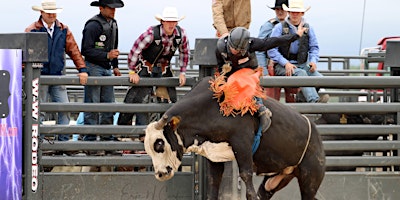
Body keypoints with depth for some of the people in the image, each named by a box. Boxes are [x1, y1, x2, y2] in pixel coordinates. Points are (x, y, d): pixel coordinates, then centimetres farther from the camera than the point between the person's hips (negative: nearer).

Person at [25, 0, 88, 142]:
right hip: (39, 77, -3)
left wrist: (82, 69, -1)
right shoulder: (32, 30, -3)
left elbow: (73, 50, 7)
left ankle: (64, 140, 4)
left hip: (58, 76, 3)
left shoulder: (64, 30, 9)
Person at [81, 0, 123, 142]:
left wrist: (115, 66, 20)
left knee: (109, 104, 8)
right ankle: (90, 137, -2)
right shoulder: (93, 25, -15)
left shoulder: (113, 24, 13)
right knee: (92, 104, -6)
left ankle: (107, 135, 15)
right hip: (93, 67, -8)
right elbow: (87, 50, -18)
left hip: (107, 69, 8)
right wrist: (107, 55, -24)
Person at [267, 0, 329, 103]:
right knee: (301, 73, -35)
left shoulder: (308, 29, 12)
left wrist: (313, 61, -7)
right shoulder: (280, 28, 1)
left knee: (318, 77, -24)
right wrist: (286, 63, -17)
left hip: (302, 64, 4)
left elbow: (314, 48, 16)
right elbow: (272, 50, -4)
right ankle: (314, 101, -51)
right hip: (282, 66, -4)